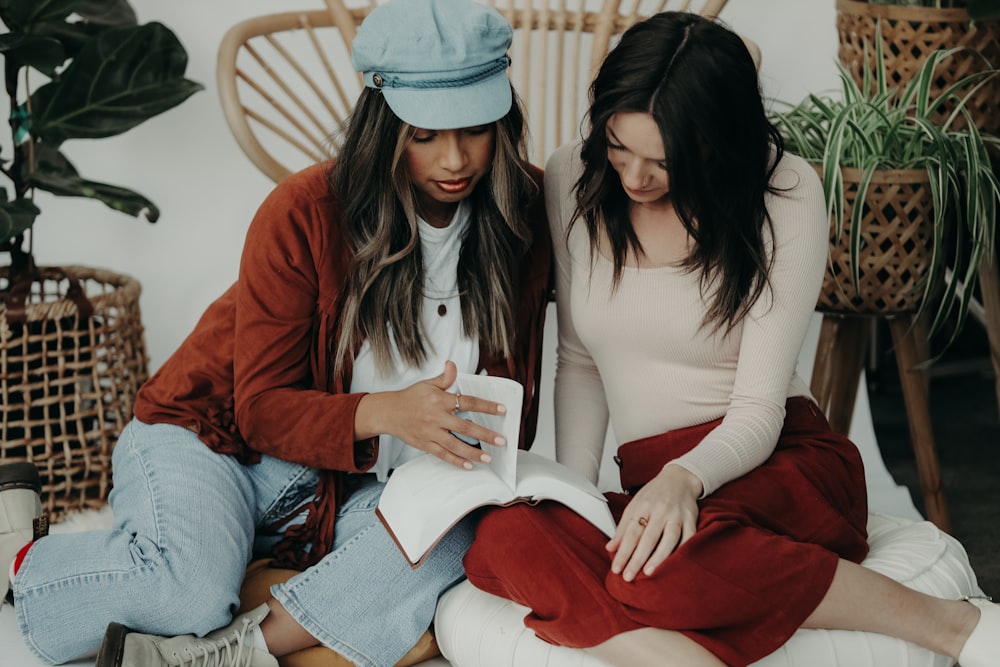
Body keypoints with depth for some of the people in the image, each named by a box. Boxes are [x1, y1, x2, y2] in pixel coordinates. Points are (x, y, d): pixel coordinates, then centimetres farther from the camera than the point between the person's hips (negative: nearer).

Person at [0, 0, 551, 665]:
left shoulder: (523, 216, -7)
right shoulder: (305, 211, -17)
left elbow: (514, 391, 8)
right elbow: (261, 409, -15)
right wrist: (383, 413, -33)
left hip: (346, 490, 3)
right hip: (211, 440, -3)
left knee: (454, 536, -30)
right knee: (190, 591, -33)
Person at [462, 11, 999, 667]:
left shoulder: (786, 195, -10)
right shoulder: (573, 181, 2)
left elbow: (758, 409, -11)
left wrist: (686, 477, -32)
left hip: (783, 467, -4)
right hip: (649, 479, 4)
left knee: (671, 564, -40)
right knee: (501, 539, -31)